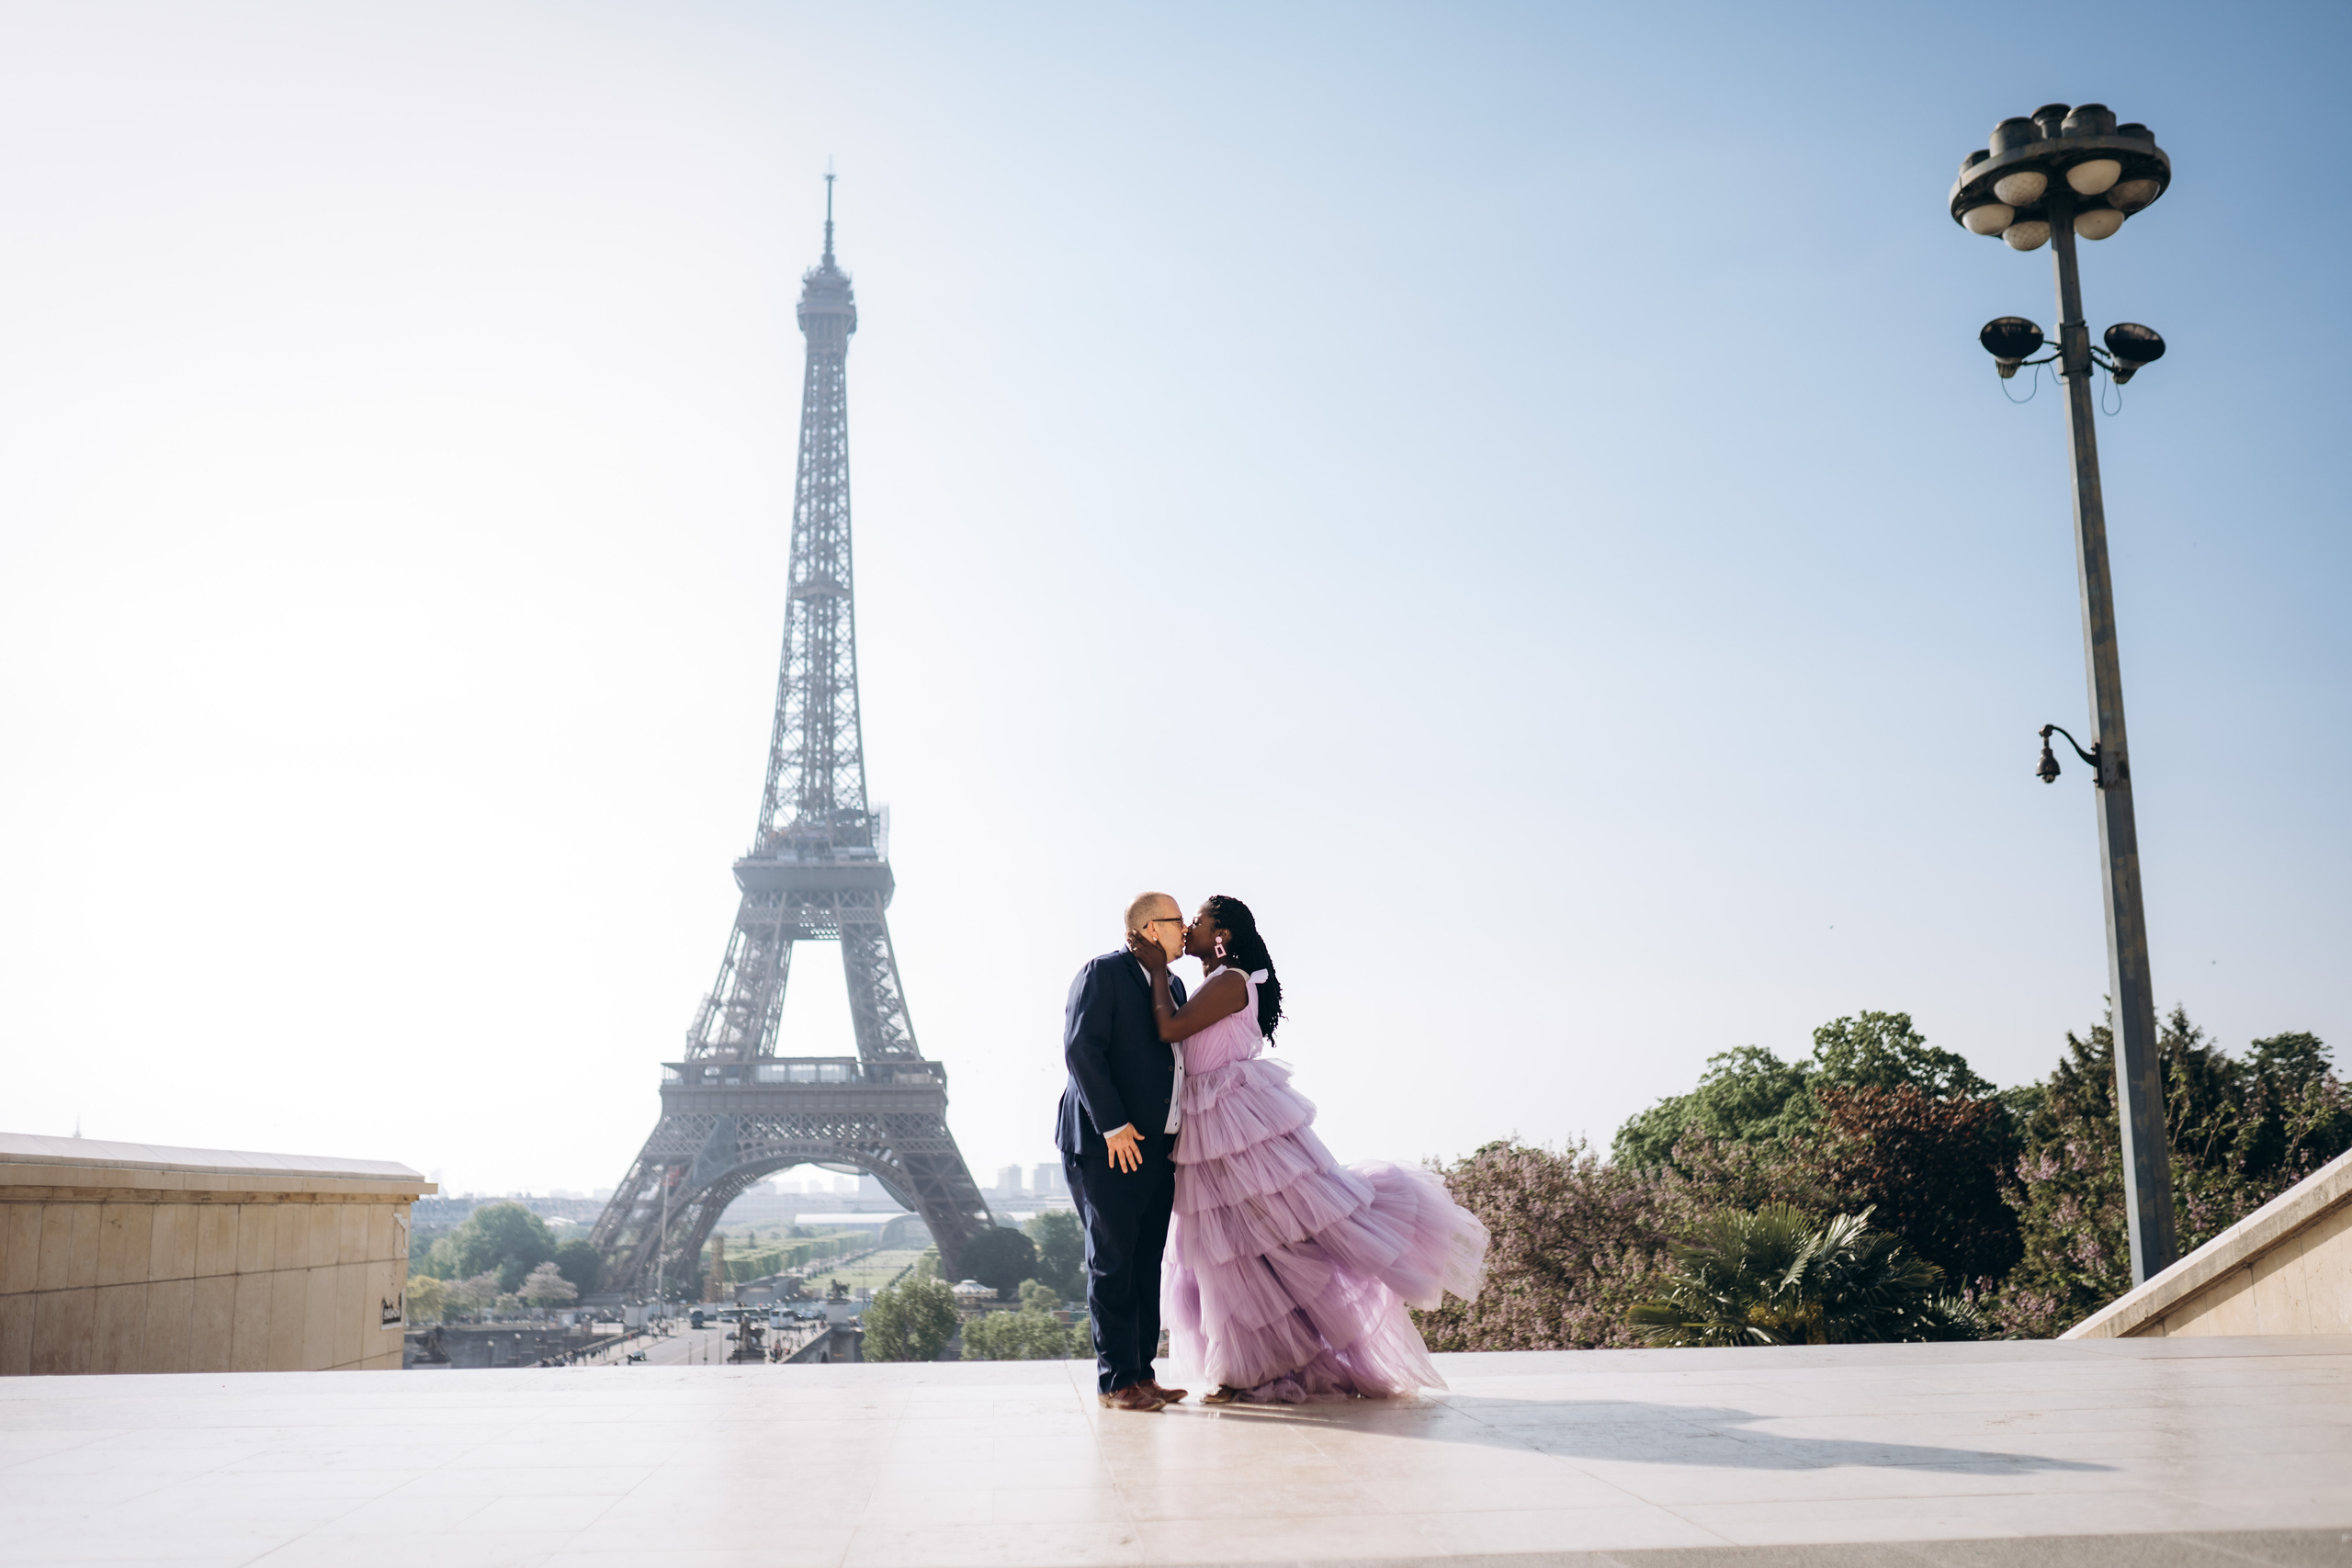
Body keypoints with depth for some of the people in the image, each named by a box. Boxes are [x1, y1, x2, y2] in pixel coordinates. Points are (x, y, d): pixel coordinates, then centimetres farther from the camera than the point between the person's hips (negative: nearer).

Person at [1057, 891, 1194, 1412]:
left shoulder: (1172, 986, 18)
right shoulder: (1103, 973, -7)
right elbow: (1081, 1049, -16)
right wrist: (1113, 1125, -20)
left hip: (1157, 1148, 8)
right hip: (1107, 1145, -8)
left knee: (1147, 1264, 9)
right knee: (1113, 1263, -4)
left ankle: (1141, 1373, 15)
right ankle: (1115, 1380, 1)